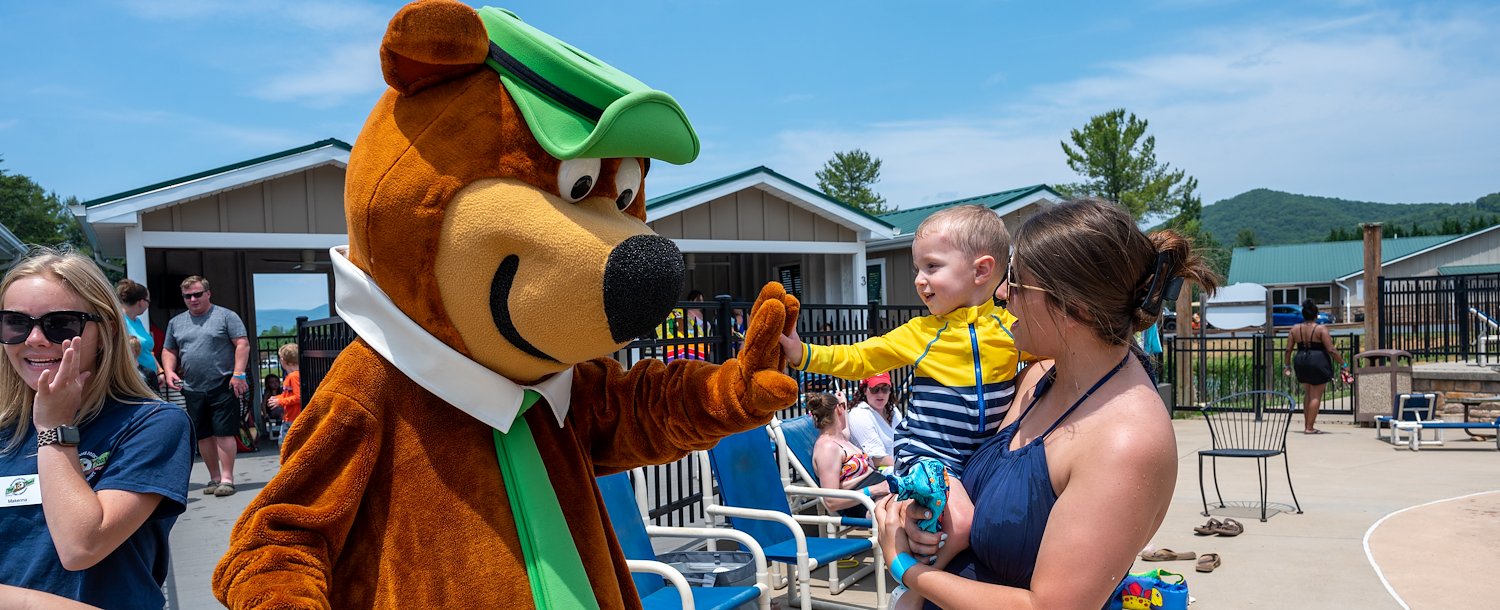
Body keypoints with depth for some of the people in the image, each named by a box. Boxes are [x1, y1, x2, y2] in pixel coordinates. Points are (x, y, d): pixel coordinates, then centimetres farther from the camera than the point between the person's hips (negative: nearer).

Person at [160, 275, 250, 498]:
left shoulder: (225, 316, 1)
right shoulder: (176, 322, 17)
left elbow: (242, 344, -5)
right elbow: (169, 351, 22)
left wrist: (238, 373, -14)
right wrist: (169, 371, 2)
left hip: (223, 387, -5)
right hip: (192, 389, 5)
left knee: (224, 432, -7)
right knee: (203, 436, 8)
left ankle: (227, 478, -5)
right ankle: (214, 478, 17)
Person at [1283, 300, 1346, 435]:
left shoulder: (1295, 329, 3)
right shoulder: (1321, 329, -10)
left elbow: (1288, 349, 4)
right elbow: (1331, 349, -13)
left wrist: (1287, 365, 15)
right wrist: (1343, 364, -5)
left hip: (1301, 362, 5)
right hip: (1318, 363, -5)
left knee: (1308, 393, 18)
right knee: (1316, 395, 0)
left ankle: (1306, 425, 18)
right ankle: (1309, 427, -2)